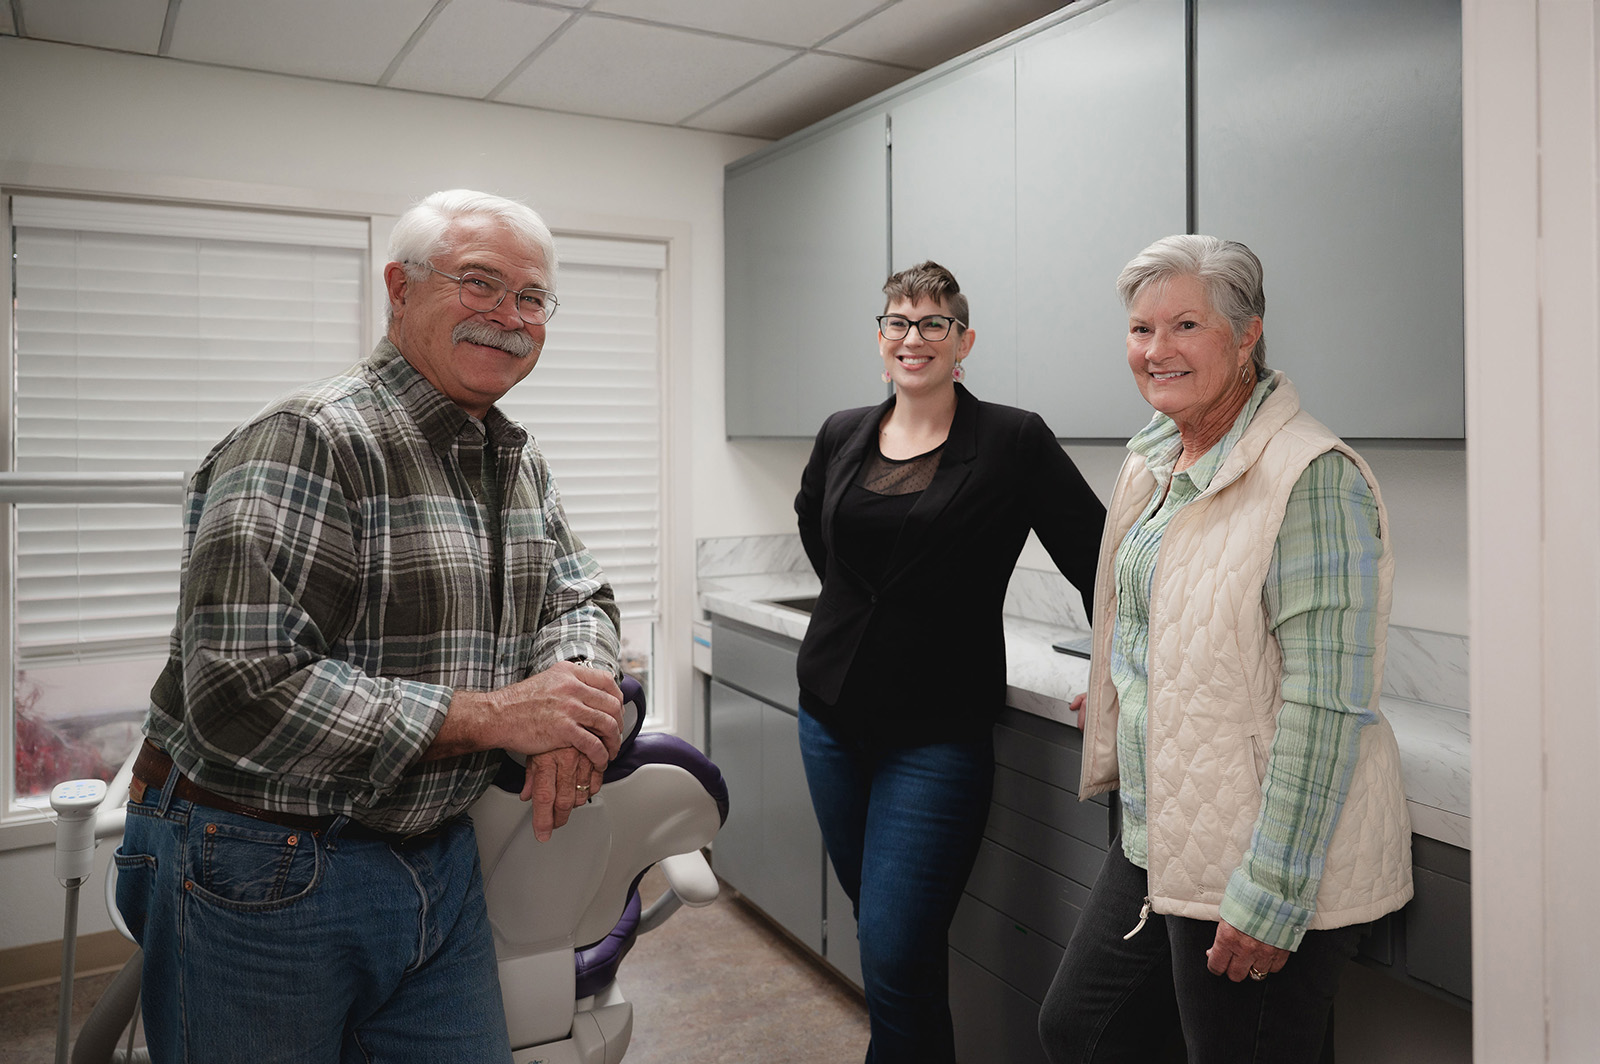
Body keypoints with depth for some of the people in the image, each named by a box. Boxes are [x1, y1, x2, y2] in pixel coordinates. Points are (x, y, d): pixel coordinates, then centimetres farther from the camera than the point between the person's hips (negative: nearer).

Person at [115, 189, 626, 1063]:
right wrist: (492, 714, -25)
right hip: (260, 876, -7)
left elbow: (578, 594, 14)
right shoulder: (306, 444, -20)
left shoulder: (518, 462, 7)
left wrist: (578, 690, -11)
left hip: (437, 857, 7)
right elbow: (241, 694, -27)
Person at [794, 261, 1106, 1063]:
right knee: (879, 929, 18)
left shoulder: (1014, 442, -8)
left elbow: (1100, 560, -5)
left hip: (937, 734, -5)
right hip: (832, 717, 5)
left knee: (896, 960, -7)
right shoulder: (841, 437, 5)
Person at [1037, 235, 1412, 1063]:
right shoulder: (1152, 462, 8)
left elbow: (1324, 708, -22)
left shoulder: (1310, 478, -18)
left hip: (1268, 873, -8)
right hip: (1158, 841, 8)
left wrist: (1271, 897, -21)